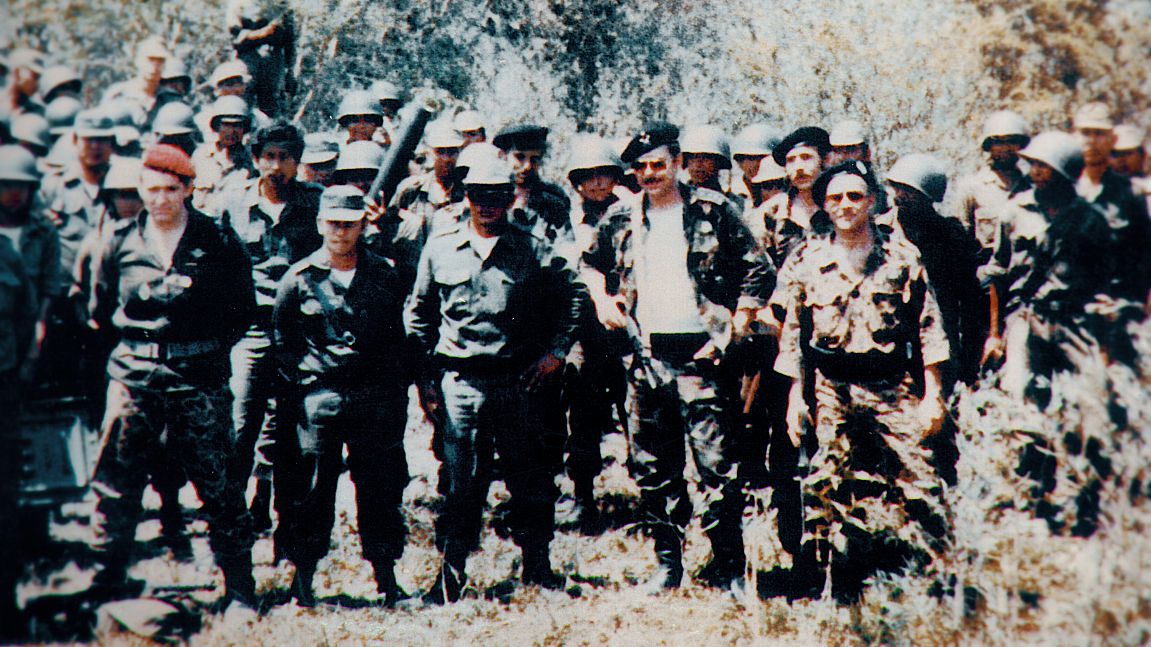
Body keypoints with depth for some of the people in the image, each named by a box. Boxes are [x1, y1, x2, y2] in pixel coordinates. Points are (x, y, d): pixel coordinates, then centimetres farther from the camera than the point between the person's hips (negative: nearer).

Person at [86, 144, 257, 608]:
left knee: (218, 486, 2)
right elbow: (99, 313, 16)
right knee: (117, 486, 6)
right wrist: (135, 347, 11)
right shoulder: (119, 243, 5)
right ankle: (107, 586, 20)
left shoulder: (219, 242, -1)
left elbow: (243, 311, 5)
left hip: (199, 381, -2)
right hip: (134, 379, 2)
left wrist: (207, 349, 1)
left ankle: (240, 590, 13)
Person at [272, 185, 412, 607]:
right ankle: (302, 579, 13)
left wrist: (399, 389, 6)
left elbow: (399, 336, 11)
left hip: (376, 398, 2)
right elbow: (280, 337, 6)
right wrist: (302, 380, -1)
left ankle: (386, 579, 15)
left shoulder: (385, 276, 7)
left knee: (381, 488, 5)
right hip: (320, 396, -2)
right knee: (313, 489, 3)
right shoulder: (300, 278, 1)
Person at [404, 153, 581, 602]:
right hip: (460, 381, 0)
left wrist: (557, 350, 3)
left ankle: (537, 565, 22)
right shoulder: (440, 247, 5)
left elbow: (572, 296, 9)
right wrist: (427, 373, 8)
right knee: (461, 478, 0)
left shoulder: (534, 251, 1)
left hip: (518, 379, 0)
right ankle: (451, 573, 10)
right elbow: (418, 313, 12)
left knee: (530, 476, 7)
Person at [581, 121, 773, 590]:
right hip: (645, 357, 4)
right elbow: (592, 263, 28)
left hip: (698, 354, -4)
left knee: (715, 464, -6)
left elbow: (759, 272, 0)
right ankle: (667, 564, 20)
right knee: (652, 470, 9)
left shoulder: (712, 210, -1)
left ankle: (727, 568, 4)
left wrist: (733, 331, -6)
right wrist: (601, 299, 10)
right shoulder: (620, 219, 10)